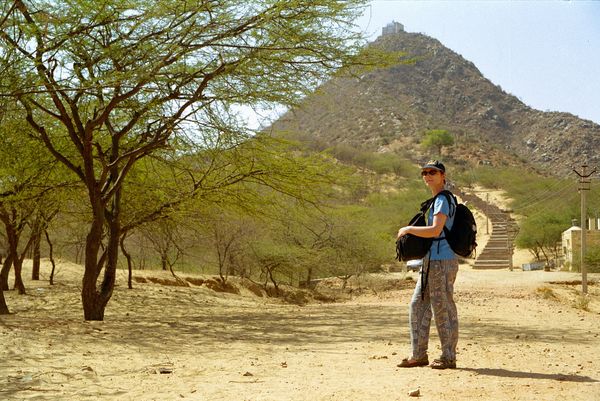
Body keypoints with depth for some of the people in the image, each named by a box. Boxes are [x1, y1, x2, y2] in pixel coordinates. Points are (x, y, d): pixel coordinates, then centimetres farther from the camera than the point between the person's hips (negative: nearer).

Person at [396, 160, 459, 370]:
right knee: (418, 306, 11)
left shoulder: (443, 200, -12)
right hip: (431, 262, 10)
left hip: (441, 262, -10)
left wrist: (408, 229, -12)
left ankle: (448, 358, 6)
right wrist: (412, 234, 17)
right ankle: (418, 355, 17)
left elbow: (435, 230, -24)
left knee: (443, 309, -3)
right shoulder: (436, 201, 19)